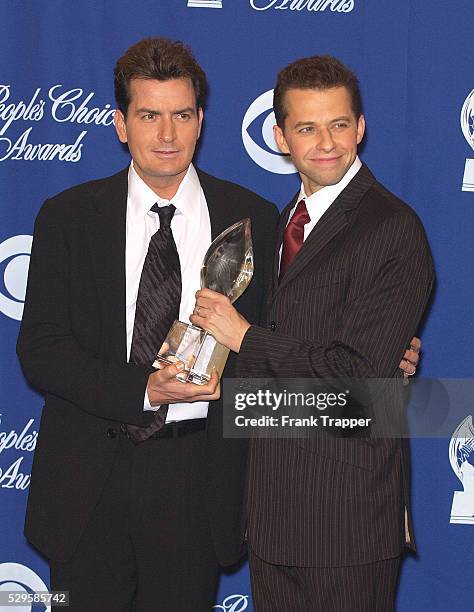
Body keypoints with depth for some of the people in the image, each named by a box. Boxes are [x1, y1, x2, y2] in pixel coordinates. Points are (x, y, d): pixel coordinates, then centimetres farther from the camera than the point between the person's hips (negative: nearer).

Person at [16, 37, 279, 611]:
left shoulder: (254, 219, 2)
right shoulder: (67, 216, 1)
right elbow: (38, 349, -4)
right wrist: (144, 389, -17)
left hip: (196, 477, 0)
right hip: (88, 477, 0)